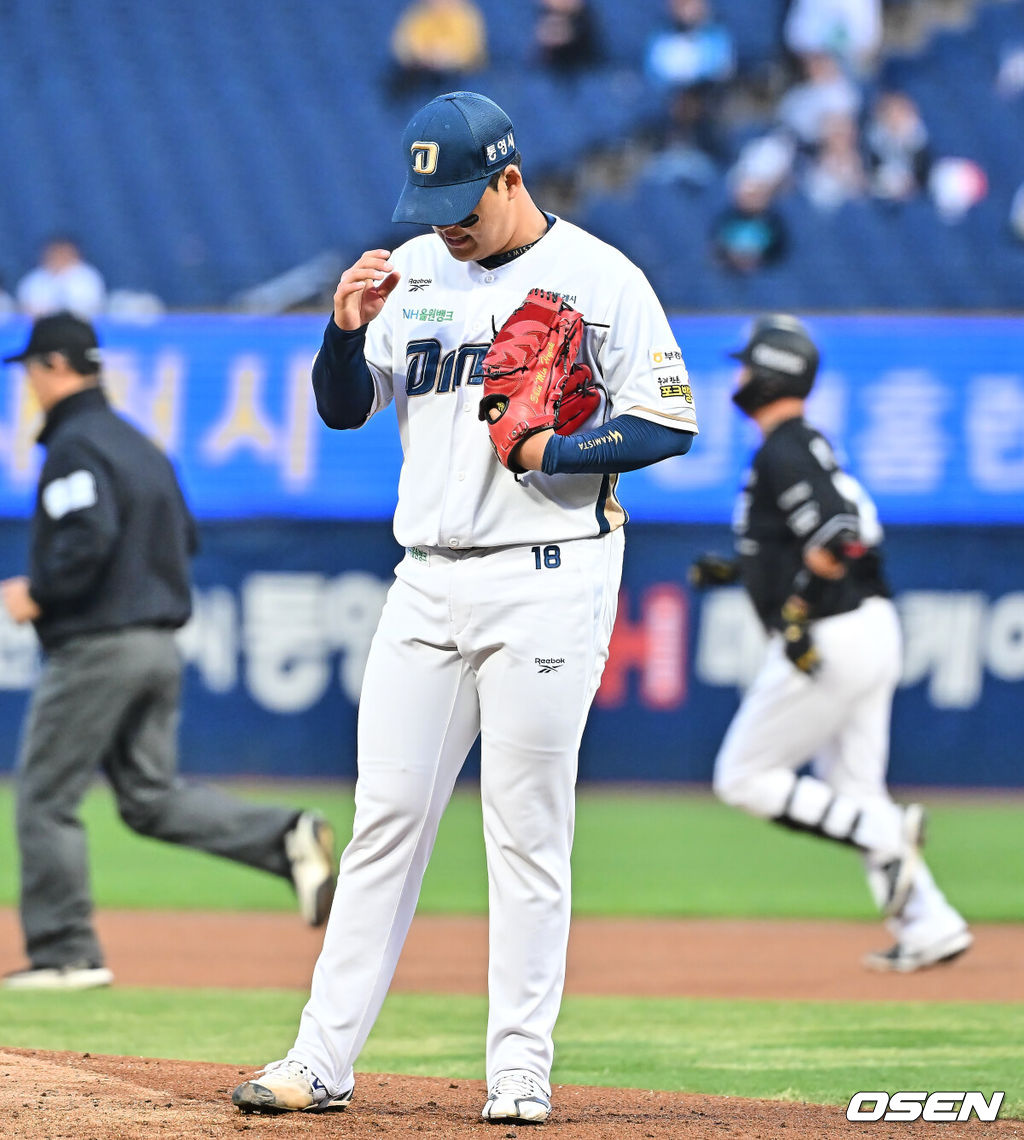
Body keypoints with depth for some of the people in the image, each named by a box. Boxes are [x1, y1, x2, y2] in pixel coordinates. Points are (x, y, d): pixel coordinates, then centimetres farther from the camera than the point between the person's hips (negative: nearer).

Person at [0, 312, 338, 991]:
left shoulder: (75, 446, -12)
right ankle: (287, 839, -7)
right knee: (152, 798, 11)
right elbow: (184, 538, 22)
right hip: (160, 645, 9)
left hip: (96, 647, -9)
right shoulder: (141, 445, 17)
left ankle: (66, 953, 0)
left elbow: (88, 538, -26)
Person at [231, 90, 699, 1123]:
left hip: (548, 582, -5)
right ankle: (323, 1059, 3)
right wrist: (347, 329, -10)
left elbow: (671, 422, -5)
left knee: (528, 830, -3)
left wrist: (548, 452, -16)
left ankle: (519, 1067, 3)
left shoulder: (599, 279, -4)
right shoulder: (413, 271, 11)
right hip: (429, 584, 5)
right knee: (385, 816, 3)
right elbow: (343, 410, 9)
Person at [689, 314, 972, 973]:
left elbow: (835, 540, -25)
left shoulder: (781, 453, -13)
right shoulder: (810, 447, 18)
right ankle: (929, 927, 4)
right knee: (854, 793, 13)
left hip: (830, 640, -10)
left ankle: (884, 835, -14)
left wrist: (796, 616, -23)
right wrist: (735, 569, 23)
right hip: (875, 629, 10)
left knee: (744, 778, 0)